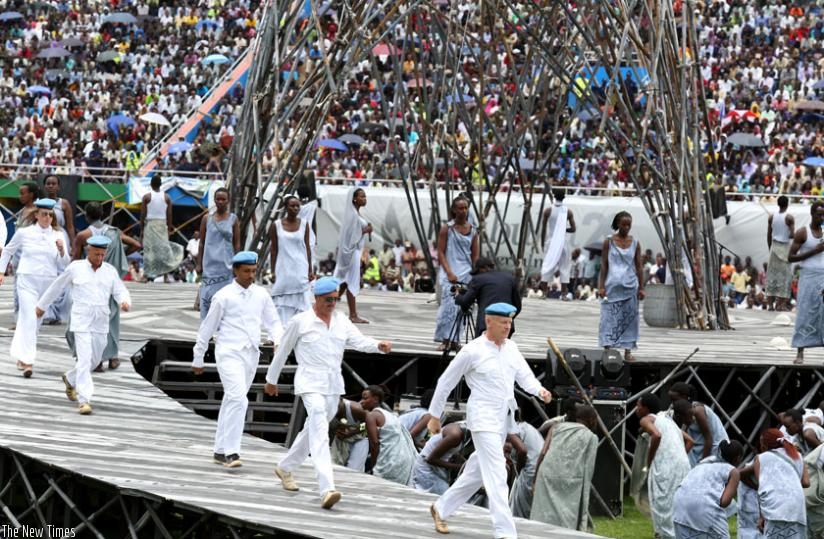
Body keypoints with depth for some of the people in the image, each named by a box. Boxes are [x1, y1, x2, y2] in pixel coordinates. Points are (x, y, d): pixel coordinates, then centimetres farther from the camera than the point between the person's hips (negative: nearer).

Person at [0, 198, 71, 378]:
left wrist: (62, 250, -13)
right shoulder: (24, 233, -1)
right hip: (27, 281, -3)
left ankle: (20, 354, 32)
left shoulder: (58, 235, 4)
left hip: (48, 282, 3)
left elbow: (65, 264, 5)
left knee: (36, 321, 13)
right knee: (29, 319, -14)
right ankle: (27, 361, -16)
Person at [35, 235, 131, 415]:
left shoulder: (110, 271, 5)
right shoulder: (75, 268, -1)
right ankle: (84, 400, -14)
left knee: (95, 360, 15)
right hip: (81, 323, -4)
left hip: (101, 325, 4)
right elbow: (57, 286, 10)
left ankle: (70, 380, 42)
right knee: (84, 361, -13)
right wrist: (42, 305, 20)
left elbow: (121, 292, 3)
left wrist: (125, 302, -22)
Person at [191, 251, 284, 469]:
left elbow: (273, 321, 17)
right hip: (229, 353, -5)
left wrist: (278, 339, -5)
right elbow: (207, 328, 3)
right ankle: (231, 451, -21)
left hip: (251, 354, 5)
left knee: (231, 401, 13)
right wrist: (198, 359, 7)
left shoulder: (261, 295, 10)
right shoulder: (224, 296, -4)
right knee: (238, 398, -19)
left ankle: (220, 451, 21)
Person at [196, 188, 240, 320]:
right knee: (207, 298, -5)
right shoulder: (207, 219, 7)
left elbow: (237, 244, 7)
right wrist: (199, 264, 5)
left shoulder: (233, 219, 5)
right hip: (209, 265, 1)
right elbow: (202, 243, 10)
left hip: (226, 265, -1)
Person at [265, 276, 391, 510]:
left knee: (313, 431, 20)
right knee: (320, 433, -19)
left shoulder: (342, 321, 8)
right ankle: (326, 489, -30)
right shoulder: (300, 322, -5)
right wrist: (271, 379, 12)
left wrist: (379, 346, -27)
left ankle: (285, 468, 44)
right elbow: (283, 351, 5)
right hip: (310, 383, -6)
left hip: (334, 385, 6)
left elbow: (360, 341, -6)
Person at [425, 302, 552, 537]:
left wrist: (540, 390, -19)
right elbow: (446, 382, -2)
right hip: (483, 418, -8)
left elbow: (524, 375, 3)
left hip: (504, 419, 8)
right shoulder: (473, 351, -9)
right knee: (496, 473, -15)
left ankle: (441, 508, 34)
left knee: (477, 472, 17)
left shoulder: (510, 347, 10)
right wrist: (435, 416, 2)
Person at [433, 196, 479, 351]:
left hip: (467, 274, 4)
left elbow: (475, 255, 13)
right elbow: (440, 253, -5)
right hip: (449, 272, -4)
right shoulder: (447, 229, -2)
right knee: (449, 305, -14)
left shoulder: (473, 230, 9)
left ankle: (454, 340, 7)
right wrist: (449, 273, -15)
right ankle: (444, 340, -11)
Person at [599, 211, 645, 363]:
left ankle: (627, 352, 5)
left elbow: (639, 267, 9)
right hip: (612, 286, -2)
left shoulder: (635, 243, 6)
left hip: (630, 286, 2)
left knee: (629, 319, 2)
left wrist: (641, 287, 4)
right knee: (609, 318, -4)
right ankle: (607, 349, -3)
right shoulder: (609, 242, 1)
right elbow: (604, 265, 1)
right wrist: (601, 286, -4)